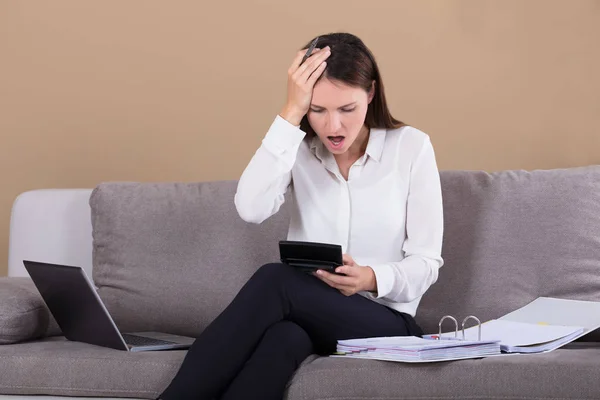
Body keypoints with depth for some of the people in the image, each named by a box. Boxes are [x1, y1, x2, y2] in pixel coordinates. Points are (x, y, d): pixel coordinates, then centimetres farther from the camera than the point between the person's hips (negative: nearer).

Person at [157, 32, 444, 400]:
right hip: (307, 312, 2)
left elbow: (426, 262, -3)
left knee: (276, 280, -32)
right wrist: (291, 114, -21)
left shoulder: (411, 147, -3)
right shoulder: (299, 148, 2)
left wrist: (373, 279, -25)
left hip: (385, 321, -2)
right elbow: (251, 210, -20)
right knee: (285, 336, -38)